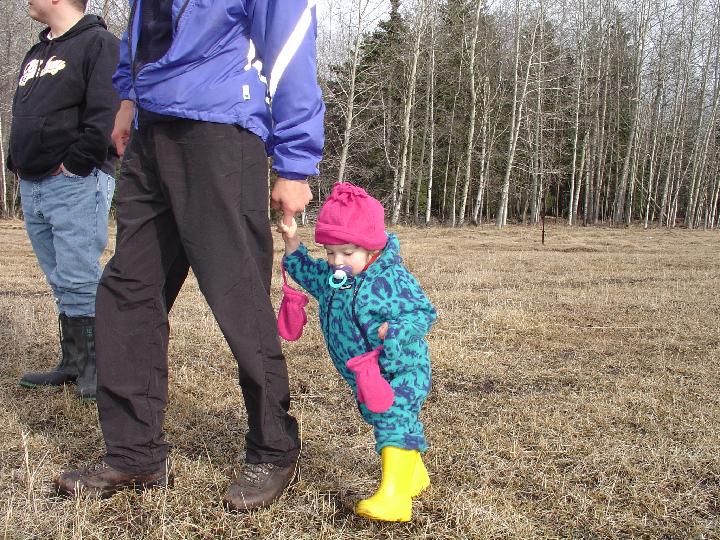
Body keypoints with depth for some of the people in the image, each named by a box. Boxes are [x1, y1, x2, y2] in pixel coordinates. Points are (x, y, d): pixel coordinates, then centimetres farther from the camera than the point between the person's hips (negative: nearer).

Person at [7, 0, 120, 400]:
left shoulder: (98, 43, -4)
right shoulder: (36, 53, 23)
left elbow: (107, 113, -16)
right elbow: (20, 114, 28)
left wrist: (73, 164, -17)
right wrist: (17, 163, 14)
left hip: (76, 184, -8)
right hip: (32, 187, 8)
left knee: (79, 279, -8)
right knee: (61, 284, 10)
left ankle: (95, 367, 1)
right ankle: (72, 365, 17)